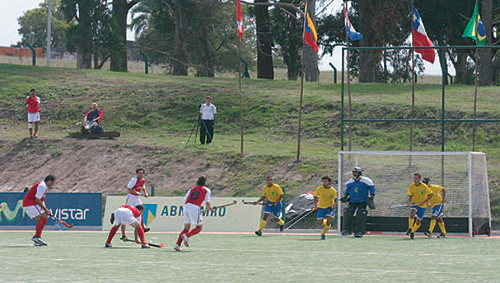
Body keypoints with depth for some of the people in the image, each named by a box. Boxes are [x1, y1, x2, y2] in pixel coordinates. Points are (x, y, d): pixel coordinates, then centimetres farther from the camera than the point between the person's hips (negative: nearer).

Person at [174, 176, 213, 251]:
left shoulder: (192, 189, 22)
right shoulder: (206, 190, 11)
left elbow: (184, 201, 16)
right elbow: (207, 203, 2)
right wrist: (209, 208, 22)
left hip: (187, 206, 5)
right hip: (195, 208, -5)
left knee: (186, 228, 11)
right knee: (199, 228, 8)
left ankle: (177, 244, -2)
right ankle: (187, 236, -17)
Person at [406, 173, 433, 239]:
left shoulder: (424, 186, -13)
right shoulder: (411, 186, -5)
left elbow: (431, 195, -9)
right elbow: (410, 196, 3)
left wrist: (424, 202, -19)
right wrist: (409, 202, -19)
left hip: (422, 206, 0)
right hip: (414, 204, 0)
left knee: (418, 221, 5)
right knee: (412, 214, -33)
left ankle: (412, 232, 28)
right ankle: (410, 228, -19)